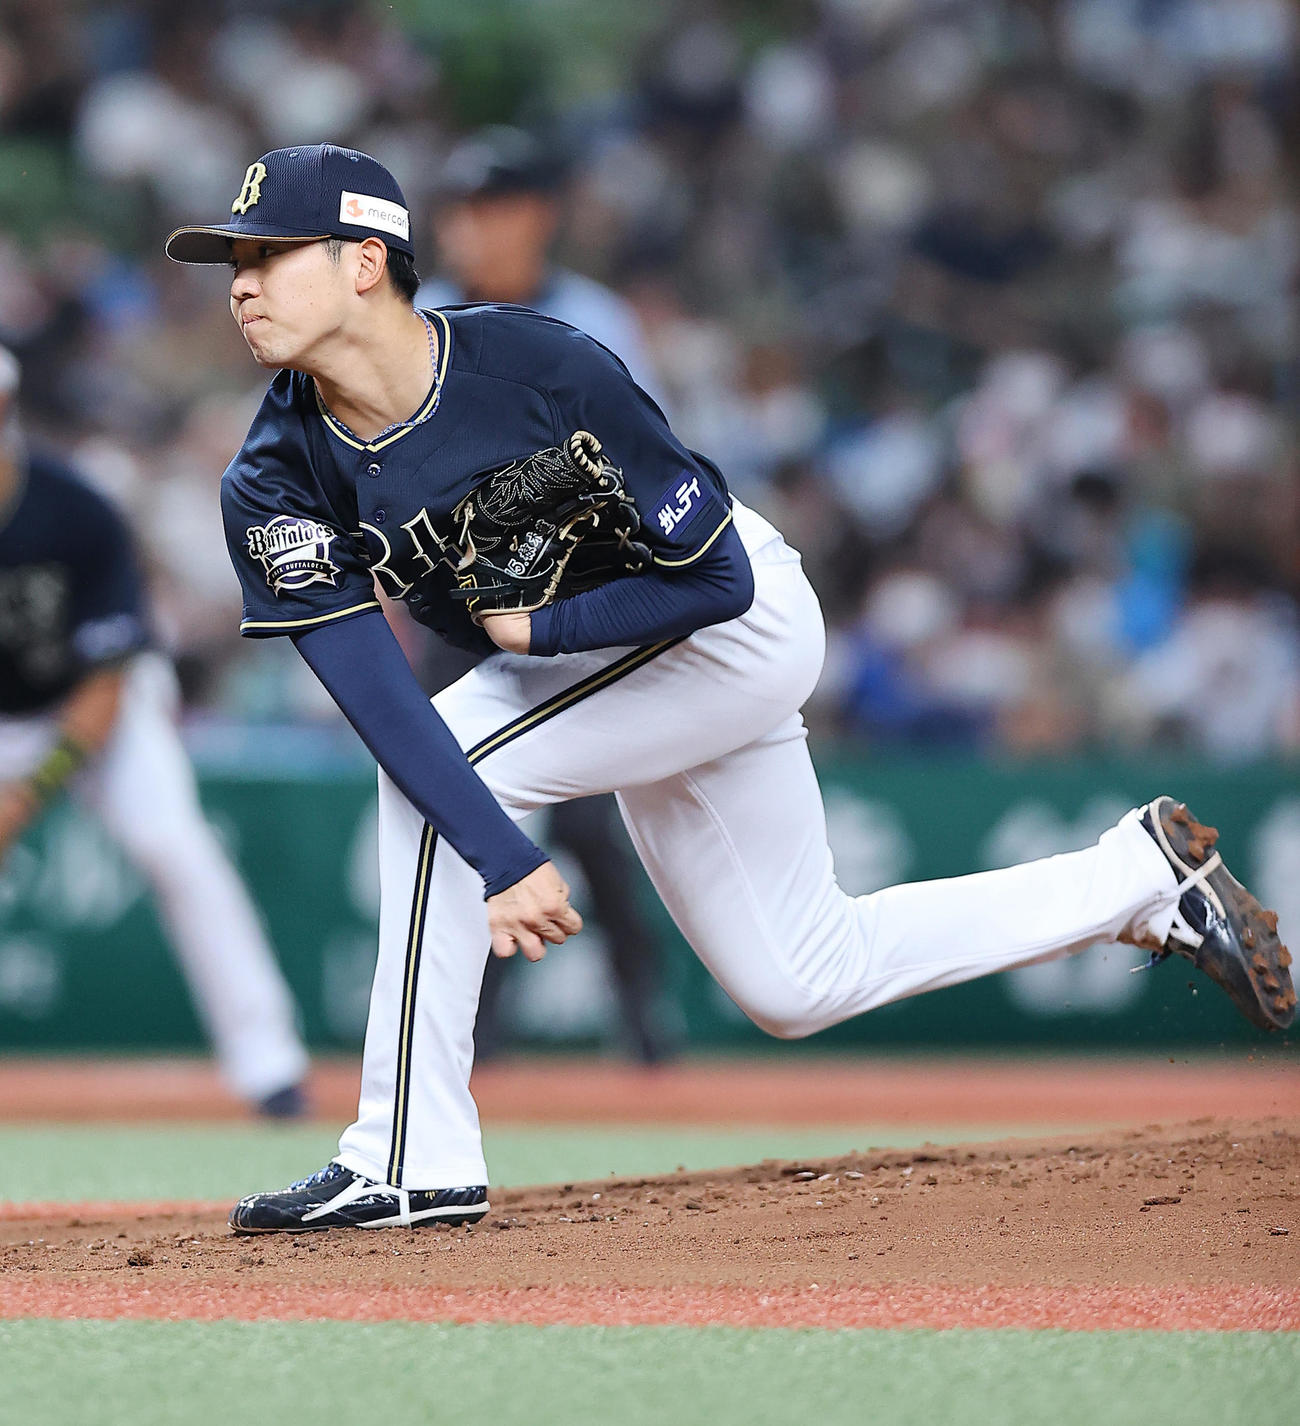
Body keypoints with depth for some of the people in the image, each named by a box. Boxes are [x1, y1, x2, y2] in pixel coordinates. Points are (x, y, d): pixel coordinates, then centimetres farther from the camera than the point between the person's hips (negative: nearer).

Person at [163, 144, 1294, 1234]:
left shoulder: (539, 366, -30)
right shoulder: (274, 487, -18)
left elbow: (717, 581, -25)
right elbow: (376, 696, -26)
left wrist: (532, 629, -26)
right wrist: (501, 860, -36)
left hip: (745, 622, -7)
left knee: (457, 751, -26)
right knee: (796, 984, 13)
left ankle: (414, 1159, -20)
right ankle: (1142, 878, 29)